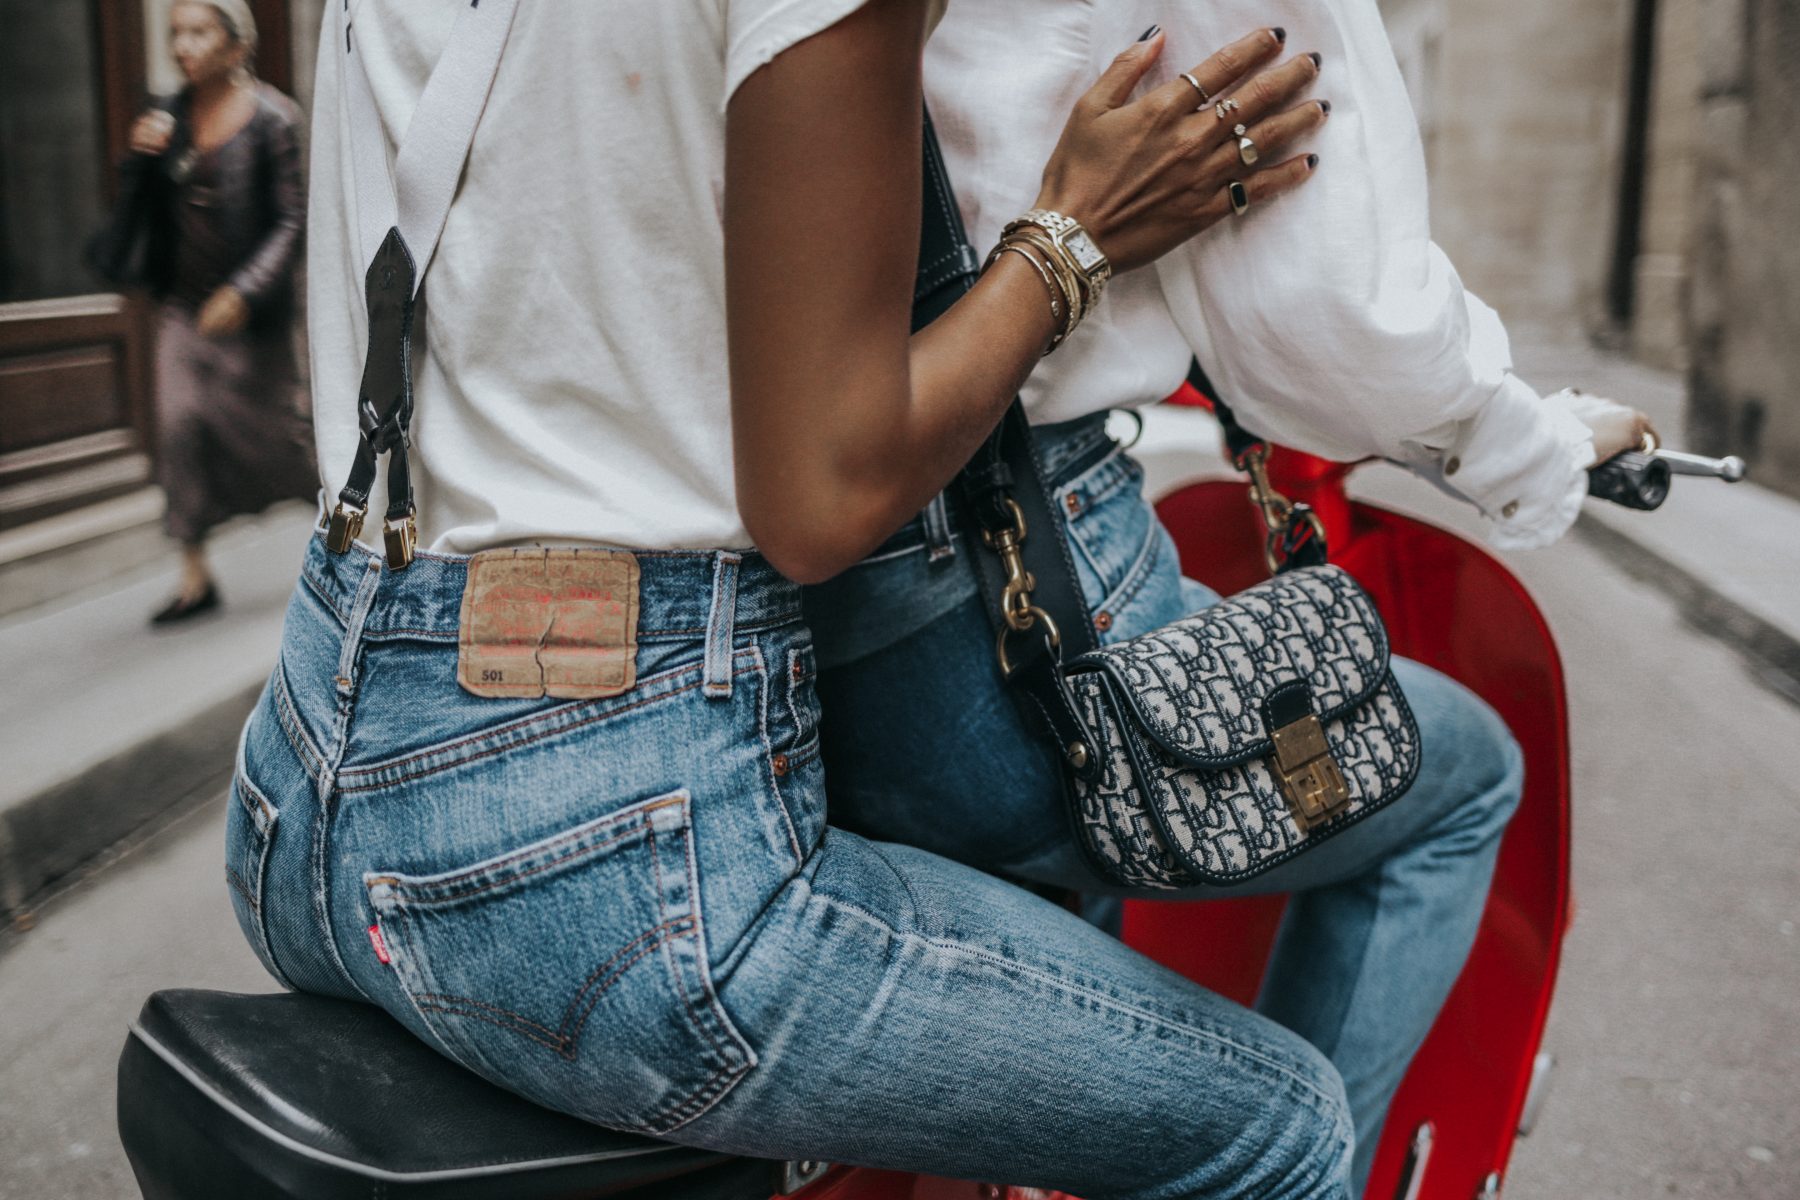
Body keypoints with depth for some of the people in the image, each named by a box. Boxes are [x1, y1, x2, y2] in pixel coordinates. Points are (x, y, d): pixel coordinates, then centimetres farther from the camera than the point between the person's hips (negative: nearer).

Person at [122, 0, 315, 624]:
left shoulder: (271, 118, -11)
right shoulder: (171, 114, 5)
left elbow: (292, 221, -14)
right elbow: (141, 205, 10)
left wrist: (245, 291, -22)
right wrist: (140, 157, -10)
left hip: (250, 309, -5)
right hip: (183, 300, 5)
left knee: (269, 424, 5)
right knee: (180, 425, -4)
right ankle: (196, 576, 2)